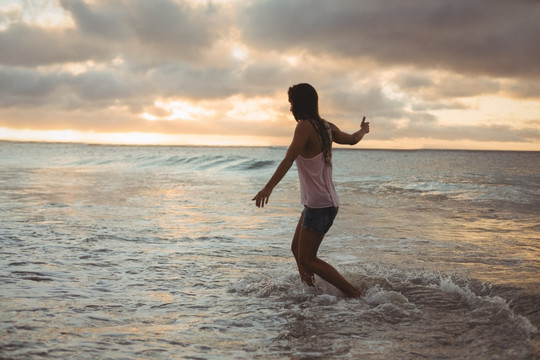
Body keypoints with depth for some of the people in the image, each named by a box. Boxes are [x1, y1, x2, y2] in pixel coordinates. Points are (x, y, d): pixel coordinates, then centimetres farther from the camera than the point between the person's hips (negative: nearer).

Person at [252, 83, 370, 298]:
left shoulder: (305, 126, -15)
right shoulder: (326, 127, 9)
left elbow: (289, 159, -28)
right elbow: (352, 139, 28)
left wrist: (269, 187, -36)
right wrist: (363, 130, 50)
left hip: (318, 205, -9)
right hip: (325, 202, 9)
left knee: (308, 260, -5)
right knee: (297, 249, 19)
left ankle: (355, 295, -3)